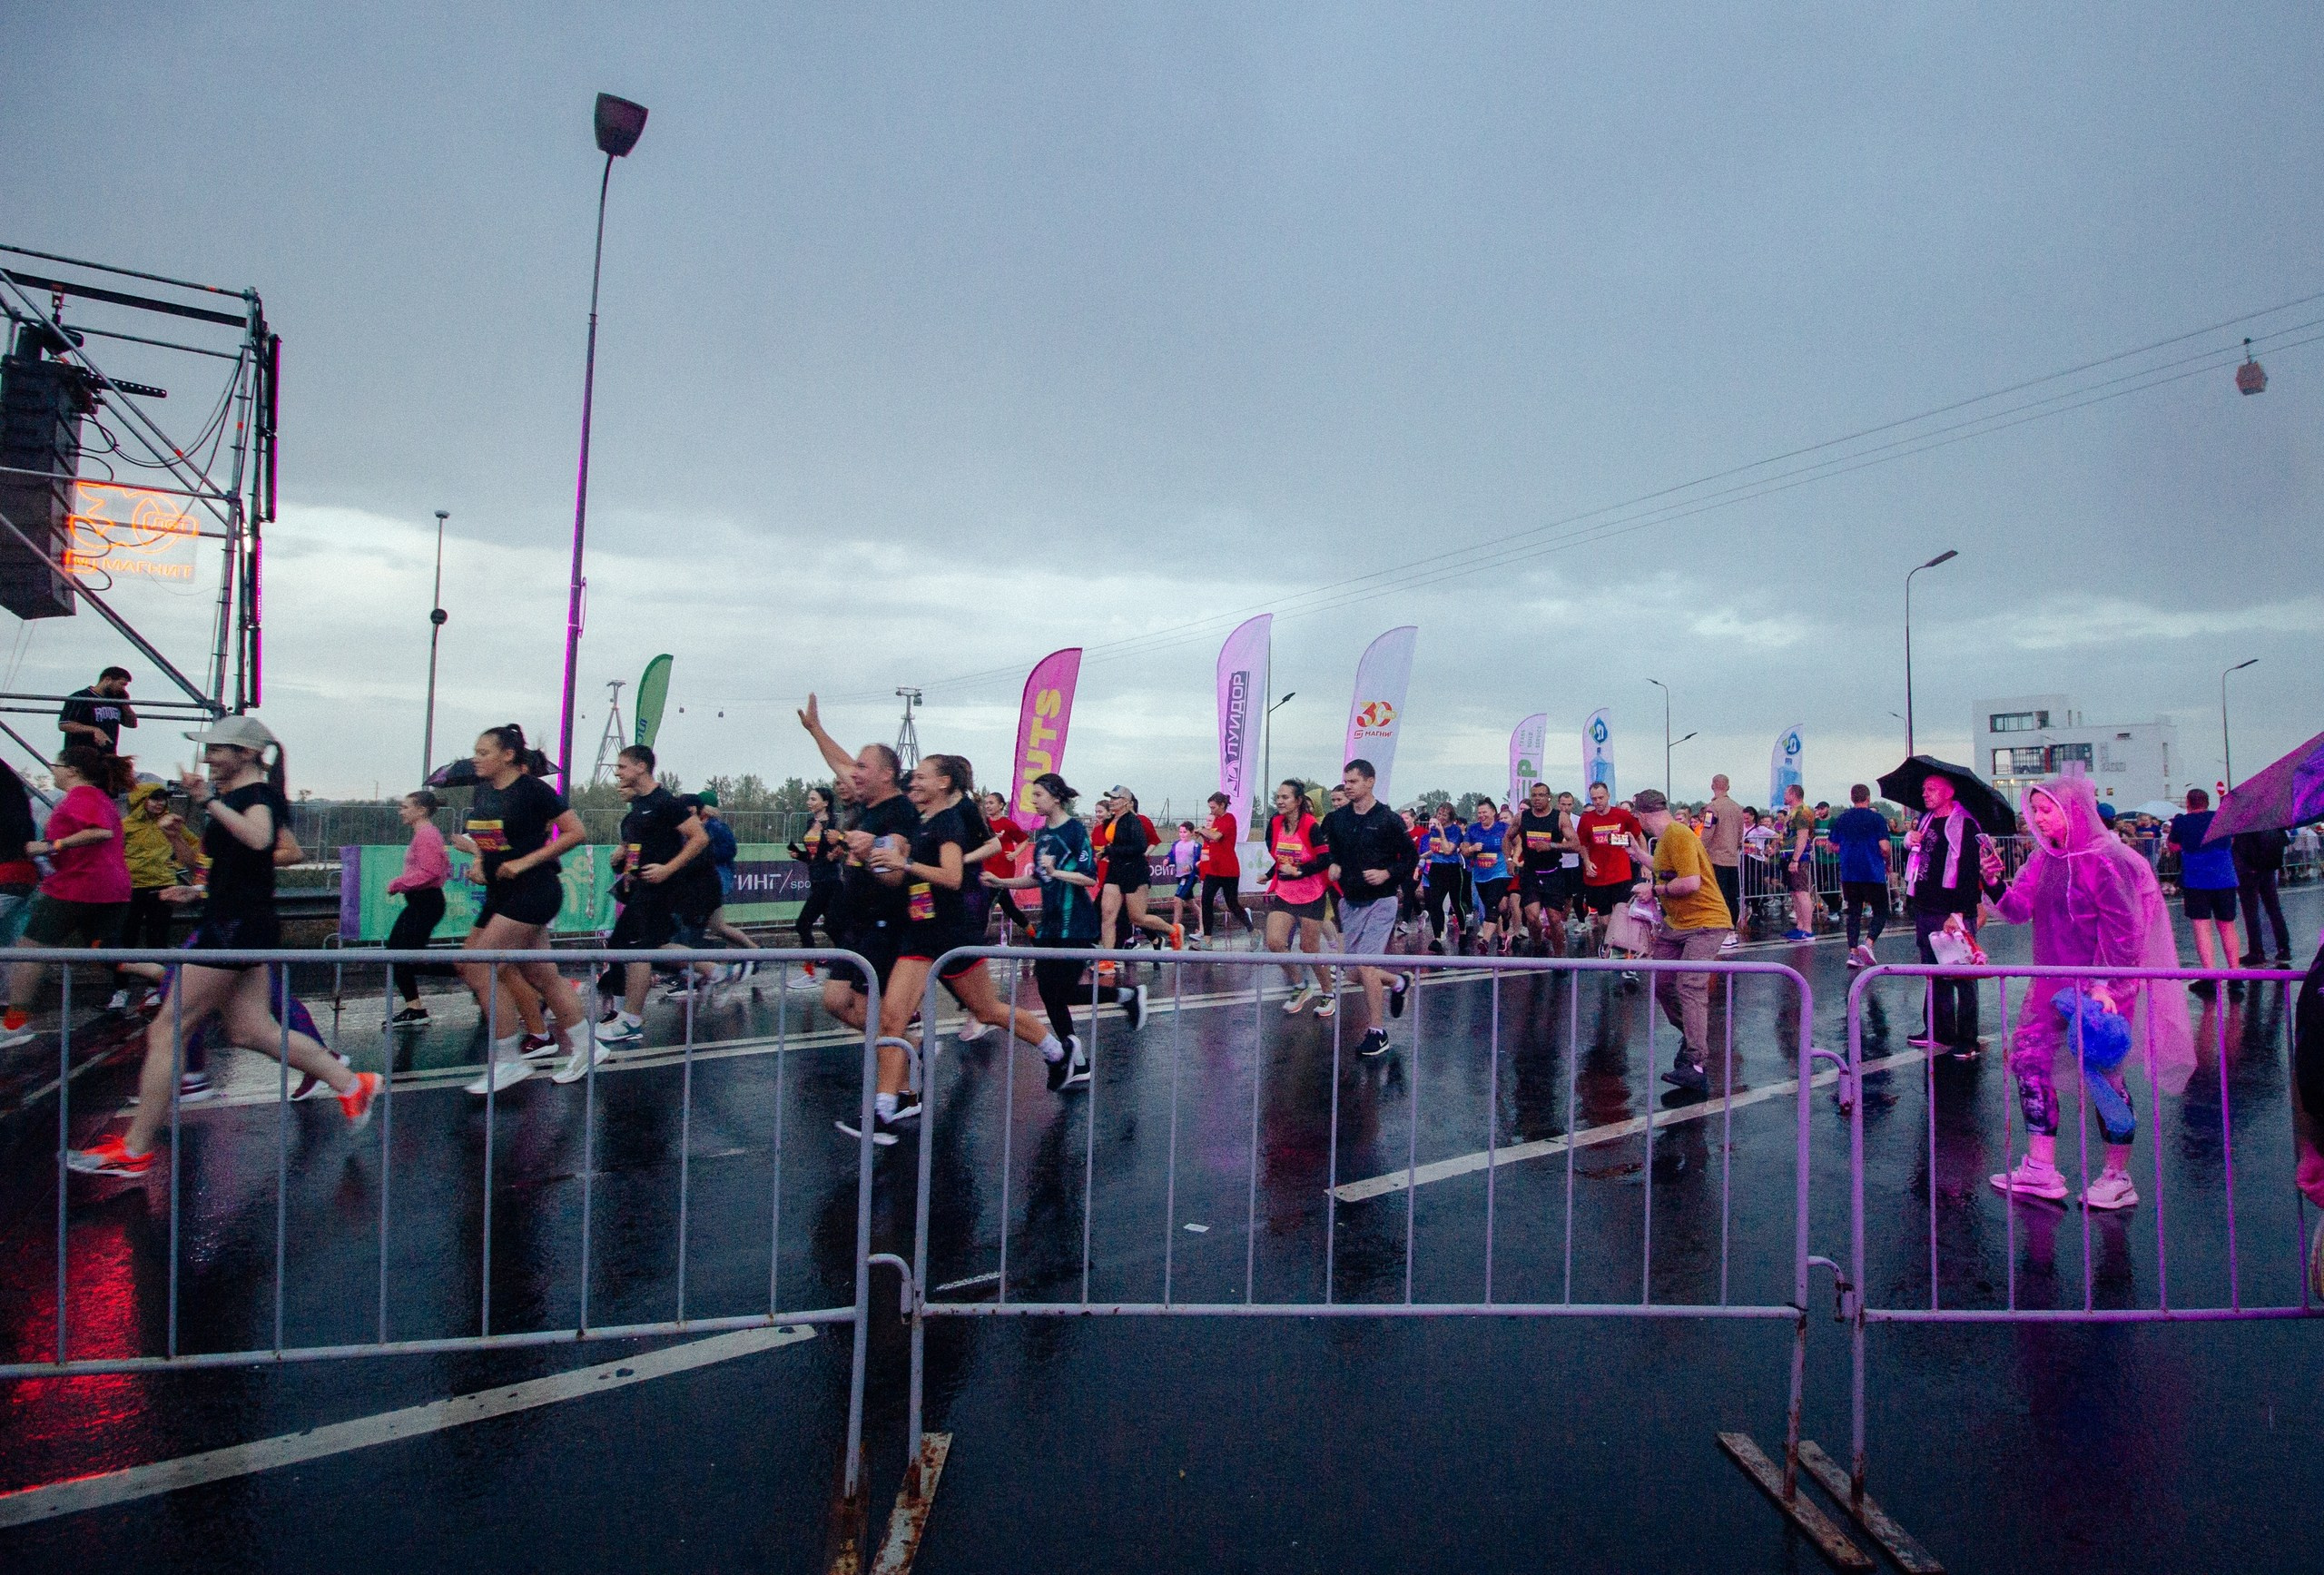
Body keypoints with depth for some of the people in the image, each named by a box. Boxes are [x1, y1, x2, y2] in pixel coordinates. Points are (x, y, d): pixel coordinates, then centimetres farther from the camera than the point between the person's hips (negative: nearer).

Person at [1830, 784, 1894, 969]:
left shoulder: (1842, 819, 6)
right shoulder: (1876, 818, -6)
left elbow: (1835, 846, 10)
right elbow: (1884, 847, -11)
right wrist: (1888, 864, 6)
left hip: (1849, 873, 4)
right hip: (1873, 873, -4)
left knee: (1854, 912, 10)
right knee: (1881, 912, 6)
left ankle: (1853, 953, 3)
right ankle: (1868, 943, -16)